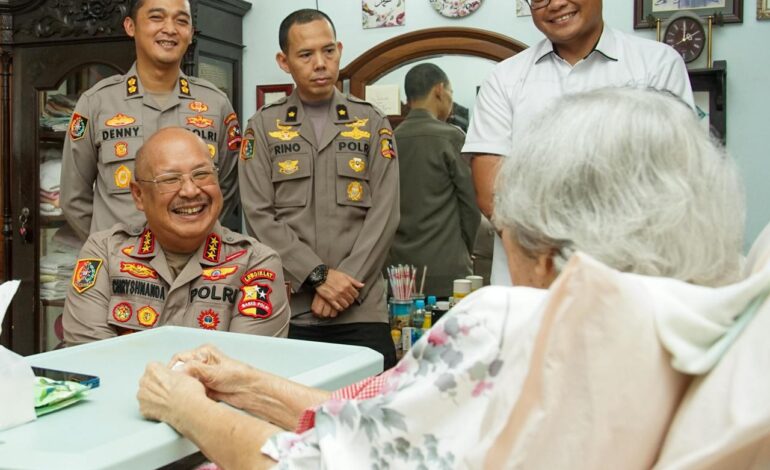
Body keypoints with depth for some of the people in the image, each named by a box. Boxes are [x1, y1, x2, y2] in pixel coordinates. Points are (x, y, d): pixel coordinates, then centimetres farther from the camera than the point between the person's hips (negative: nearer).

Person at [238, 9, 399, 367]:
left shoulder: (373, 124, 8)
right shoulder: (262, 127, 6)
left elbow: (384, 215, 0)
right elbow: (260, 217, -2)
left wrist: (344, 285, -10)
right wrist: (318, 276, -11)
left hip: (361, 308, 1)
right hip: (286, 308, 0)